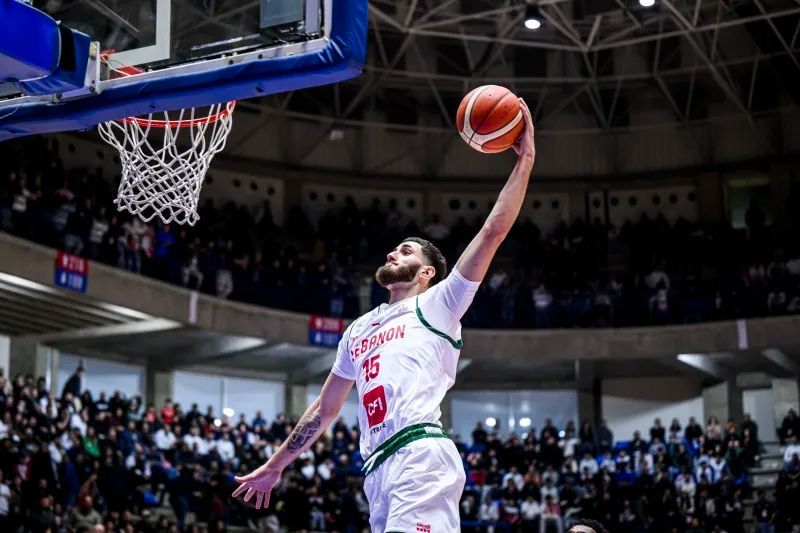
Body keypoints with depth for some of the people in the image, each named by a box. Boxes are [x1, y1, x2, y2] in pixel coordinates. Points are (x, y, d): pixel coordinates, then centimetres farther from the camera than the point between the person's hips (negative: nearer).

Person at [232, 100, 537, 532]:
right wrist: (275, 466, 36)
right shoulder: (360, 330, 29)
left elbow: (493, 232, 1)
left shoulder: (437, 306, 10)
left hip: (420, 455, -7)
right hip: (379, 468, 7)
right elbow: (324, 409, 35)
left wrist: (524, 160, -1)